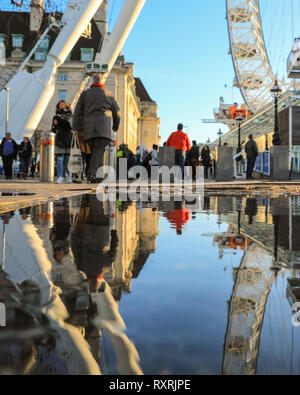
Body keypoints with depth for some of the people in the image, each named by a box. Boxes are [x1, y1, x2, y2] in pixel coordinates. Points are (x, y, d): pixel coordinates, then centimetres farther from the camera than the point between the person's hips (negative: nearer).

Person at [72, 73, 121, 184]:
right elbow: (117, 112, 19)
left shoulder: (85, 93, 14)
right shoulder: (108, 94, 14)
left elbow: (77, 111, 7)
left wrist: (75, 128, 9)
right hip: (103, 127, -2)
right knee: (99, 151, -8)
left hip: (88, 127, 2)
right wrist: (115, 127, 32)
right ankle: (92, 174, -23)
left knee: (94, 151, 9)